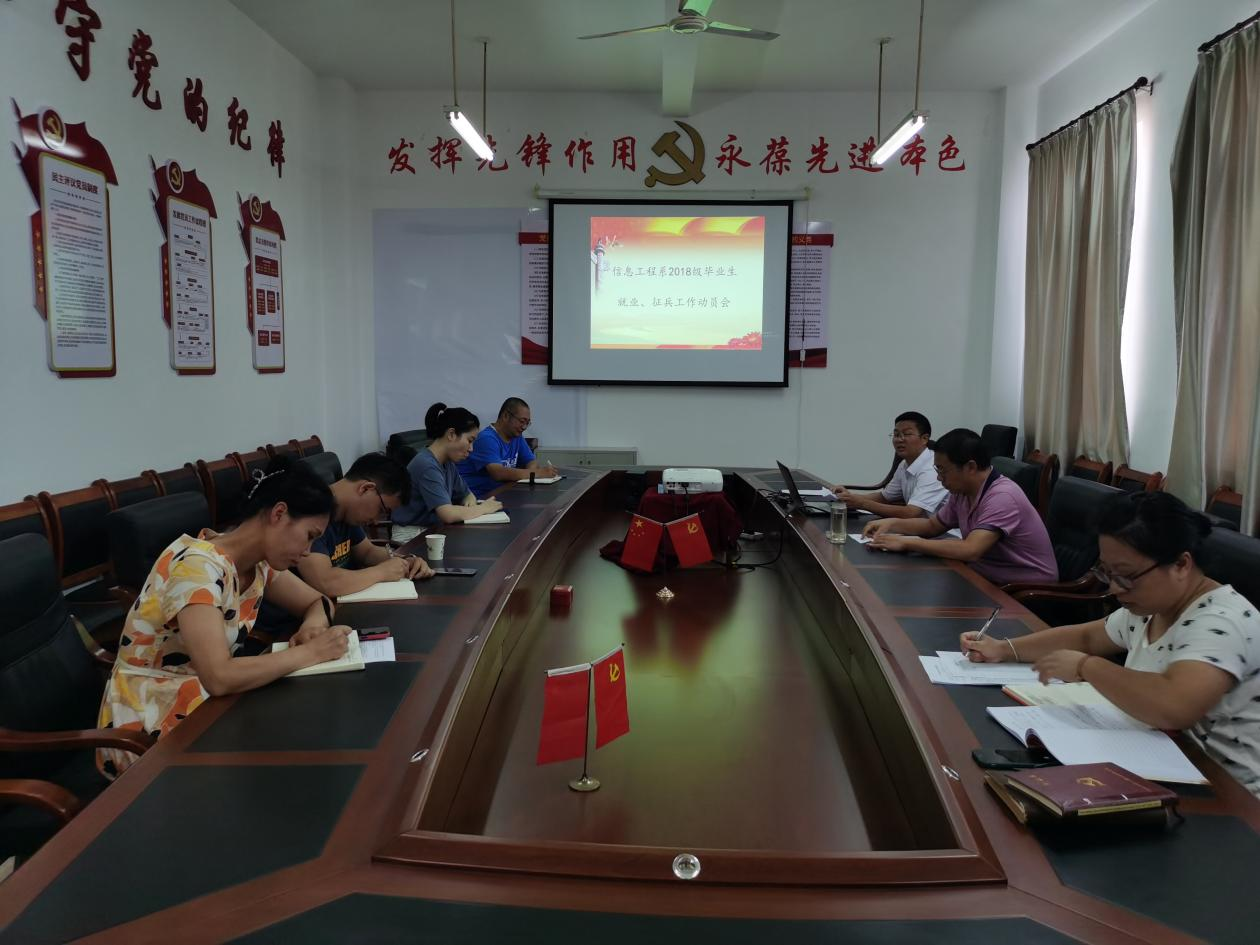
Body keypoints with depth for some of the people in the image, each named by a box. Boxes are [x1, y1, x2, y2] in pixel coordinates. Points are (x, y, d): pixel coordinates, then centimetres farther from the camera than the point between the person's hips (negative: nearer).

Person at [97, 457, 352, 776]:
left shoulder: (258, 561, -1)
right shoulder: (197, 566, -25)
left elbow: (319, 603, 13)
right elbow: (220, 678, -35)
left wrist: (313, 624, -10)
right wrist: (310, 651, -26)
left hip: (203, 701, 7)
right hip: (146, 727, -7)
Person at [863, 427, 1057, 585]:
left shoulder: (1002, 497, -24)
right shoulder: (961, 492, 2)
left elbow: (970, 550, -35)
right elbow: (933, 526, 18)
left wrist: (907, 543, -29)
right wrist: (892, 523, 0)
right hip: (991, 581, 8)